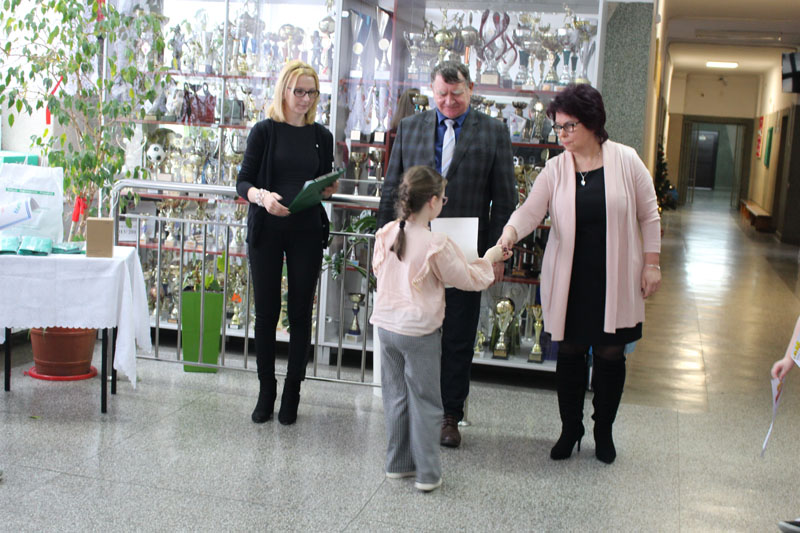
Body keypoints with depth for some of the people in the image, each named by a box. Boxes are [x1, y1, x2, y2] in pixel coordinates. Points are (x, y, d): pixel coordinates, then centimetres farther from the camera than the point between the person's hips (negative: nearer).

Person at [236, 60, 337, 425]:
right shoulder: (264, 131, 0)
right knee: (266, 311, 4)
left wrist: (329, 189, -6)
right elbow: (243, 182, -3)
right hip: (266, 231, -2)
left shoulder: (321, 136, 9)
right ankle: (266, 391, 18)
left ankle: (292, 394, 15)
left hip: (307, 233, 2)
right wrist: (262, 196, -23)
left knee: (301, 313, 3)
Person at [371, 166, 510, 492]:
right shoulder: (437, 245, -18)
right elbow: (469, 279, -7)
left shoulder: (386, 234, -2)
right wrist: (489, 259, 10)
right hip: (419, 332, -5)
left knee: (396, 398, 16)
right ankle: (427, 474, 11)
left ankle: (398, 464, 26)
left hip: (386, 326, 6)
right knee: (425, 403, 6)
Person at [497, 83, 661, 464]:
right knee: (570, 352, 8)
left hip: (615, 279, -1)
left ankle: (603, 431, 28)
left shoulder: (625, 161, -5)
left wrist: (652, 264, -1)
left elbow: (648, 216, 1)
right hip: (569, 279, 1)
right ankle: (570, 429, 27)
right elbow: (530, 211, -11)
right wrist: (508, 234, -31)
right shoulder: (556, 168, -2)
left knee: (610, 354, 8)